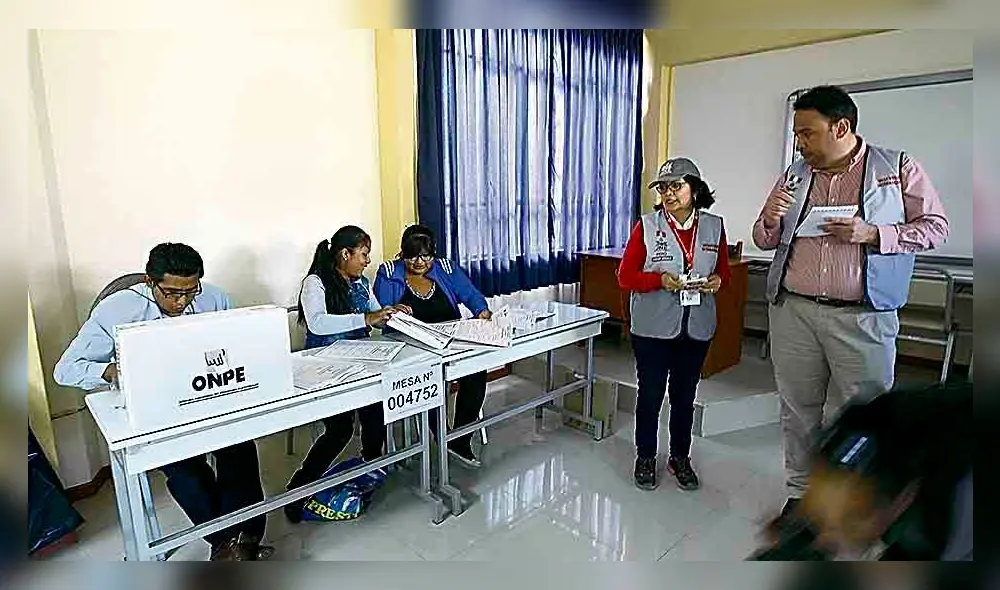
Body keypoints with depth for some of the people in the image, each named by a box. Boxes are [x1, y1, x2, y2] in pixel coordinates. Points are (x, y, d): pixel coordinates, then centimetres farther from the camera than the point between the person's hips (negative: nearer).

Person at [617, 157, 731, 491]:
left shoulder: (714, 226, 3)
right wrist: (660, 280, -21)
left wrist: (717, 282, -10)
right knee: (650, 394, 7)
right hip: (653, 327, -2)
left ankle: (680, 458, 33)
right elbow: (625, 277, -6)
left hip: (697, 328, 3)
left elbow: (724, 272, 13)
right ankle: (645, 458, 27)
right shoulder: (647, 226, -6)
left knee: (685, 395, 15)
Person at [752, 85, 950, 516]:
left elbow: (935, 226, 2)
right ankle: (800, 492, 28)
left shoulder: (898, 169, 2)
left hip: (862, 318, -3)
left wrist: (872, 234, -14)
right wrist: (770, 219, -7)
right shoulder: (795, 176, 11)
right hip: (793, 312, 3)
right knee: (797, 410, 12)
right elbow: (765, 241, 15)